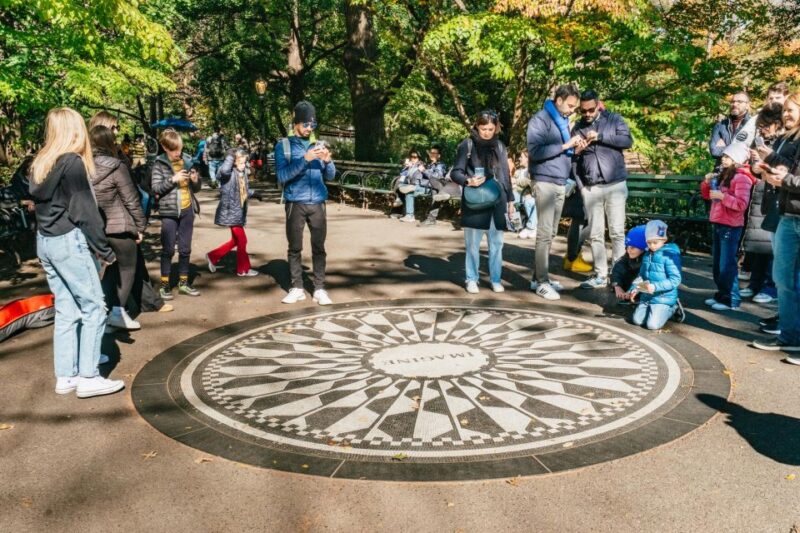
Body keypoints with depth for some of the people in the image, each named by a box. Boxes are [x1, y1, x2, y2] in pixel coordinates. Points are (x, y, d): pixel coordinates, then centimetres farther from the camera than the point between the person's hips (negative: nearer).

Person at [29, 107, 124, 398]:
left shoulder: (40, 164, 12)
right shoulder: (72, 162, -13)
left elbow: (42, 205, 13)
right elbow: (84, 212, -15)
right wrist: (105, 250, -9)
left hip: (45, 242, 8)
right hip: (69, 242, -8)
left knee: (66, 309, 12)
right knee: (93, 308, -1)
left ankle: (65, 376, 16)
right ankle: (87, 377, 1)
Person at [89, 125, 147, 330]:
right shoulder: (116, 167, -13)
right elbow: (131, 200, -11)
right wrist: (140, 225, -1)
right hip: (119, 226, -5)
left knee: (113, 267, 19)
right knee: (127, 268, 8)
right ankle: (117, 311, 2)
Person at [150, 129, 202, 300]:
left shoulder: (187, 160, 5)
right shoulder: (159, 164, -4)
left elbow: (195, 188, 12)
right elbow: (155, 188, -11)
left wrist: (195, 180, -9)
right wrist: (173, 179, -20)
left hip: (187, 210, 3)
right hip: (169, 212, -3)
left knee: (185, 249, 10)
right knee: (168, 250, 3)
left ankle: (183, 282, 21)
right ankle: (165, 285, 14)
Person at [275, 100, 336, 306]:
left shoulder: (318, 144, 11)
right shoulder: (284, 146, 1)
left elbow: (330, 176, 12)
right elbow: (282, 176, -11)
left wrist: (328, 161, -9)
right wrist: (305, 159, -20)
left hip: (317, 204, 2)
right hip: (295, 204, -2)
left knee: (319, 247, 2)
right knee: (295, 248, 4)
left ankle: (320, 289, 6)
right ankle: (297, 288, 12)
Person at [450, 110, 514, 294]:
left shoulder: (500, 146, 11)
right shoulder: (467, 145, -2)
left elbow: (506, 175, 17)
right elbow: (455, 172, -3)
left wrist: (510, 199, 17)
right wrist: (468, 181, -23)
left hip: (497, 202, 4)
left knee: (497, 242, 6)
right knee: (473, 243, 2)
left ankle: (496, 279, 16)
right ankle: (472, 279, 12)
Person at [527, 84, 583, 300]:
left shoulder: (564, 121, 18)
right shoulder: (540, 120, -8)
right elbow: (535, 152, -19)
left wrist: (575, 149, 4)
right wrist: (565, 146, -18)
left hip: (561, 183, 8)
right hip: (545, 183, -8)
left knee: (551, 233, 9)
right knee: (544, 233, -8)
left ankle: (540, 277, 15)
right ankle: (541, 282, -5)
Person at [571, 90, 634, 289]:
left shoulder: (614, 119, 4)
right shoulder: (577, 127, 10)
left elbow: (628, 140, -11)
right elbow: (572, 159, 14)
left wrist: (600, 136, -17)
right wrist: (576, 152, -7)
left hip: (615, 184, -2)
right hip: (590, 188, 3)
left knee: (617, 232, -2)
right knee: (595, 234, 5)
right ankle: (600, 275, 12)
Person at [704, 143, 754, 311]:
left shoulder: (741, 178, -12)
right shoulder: (724, 175, 16)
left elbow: (742, 204, -21)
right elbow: (711, 196, 25)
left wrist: (722, 196, -23)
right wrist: (709, 183, 8)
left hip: (730, 226, -9)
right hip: (719, 224, 9)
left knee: (727, 264, -7)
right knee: (717, 263, 14)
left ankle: (732, 300, 0)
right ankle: (722, 294, 23)